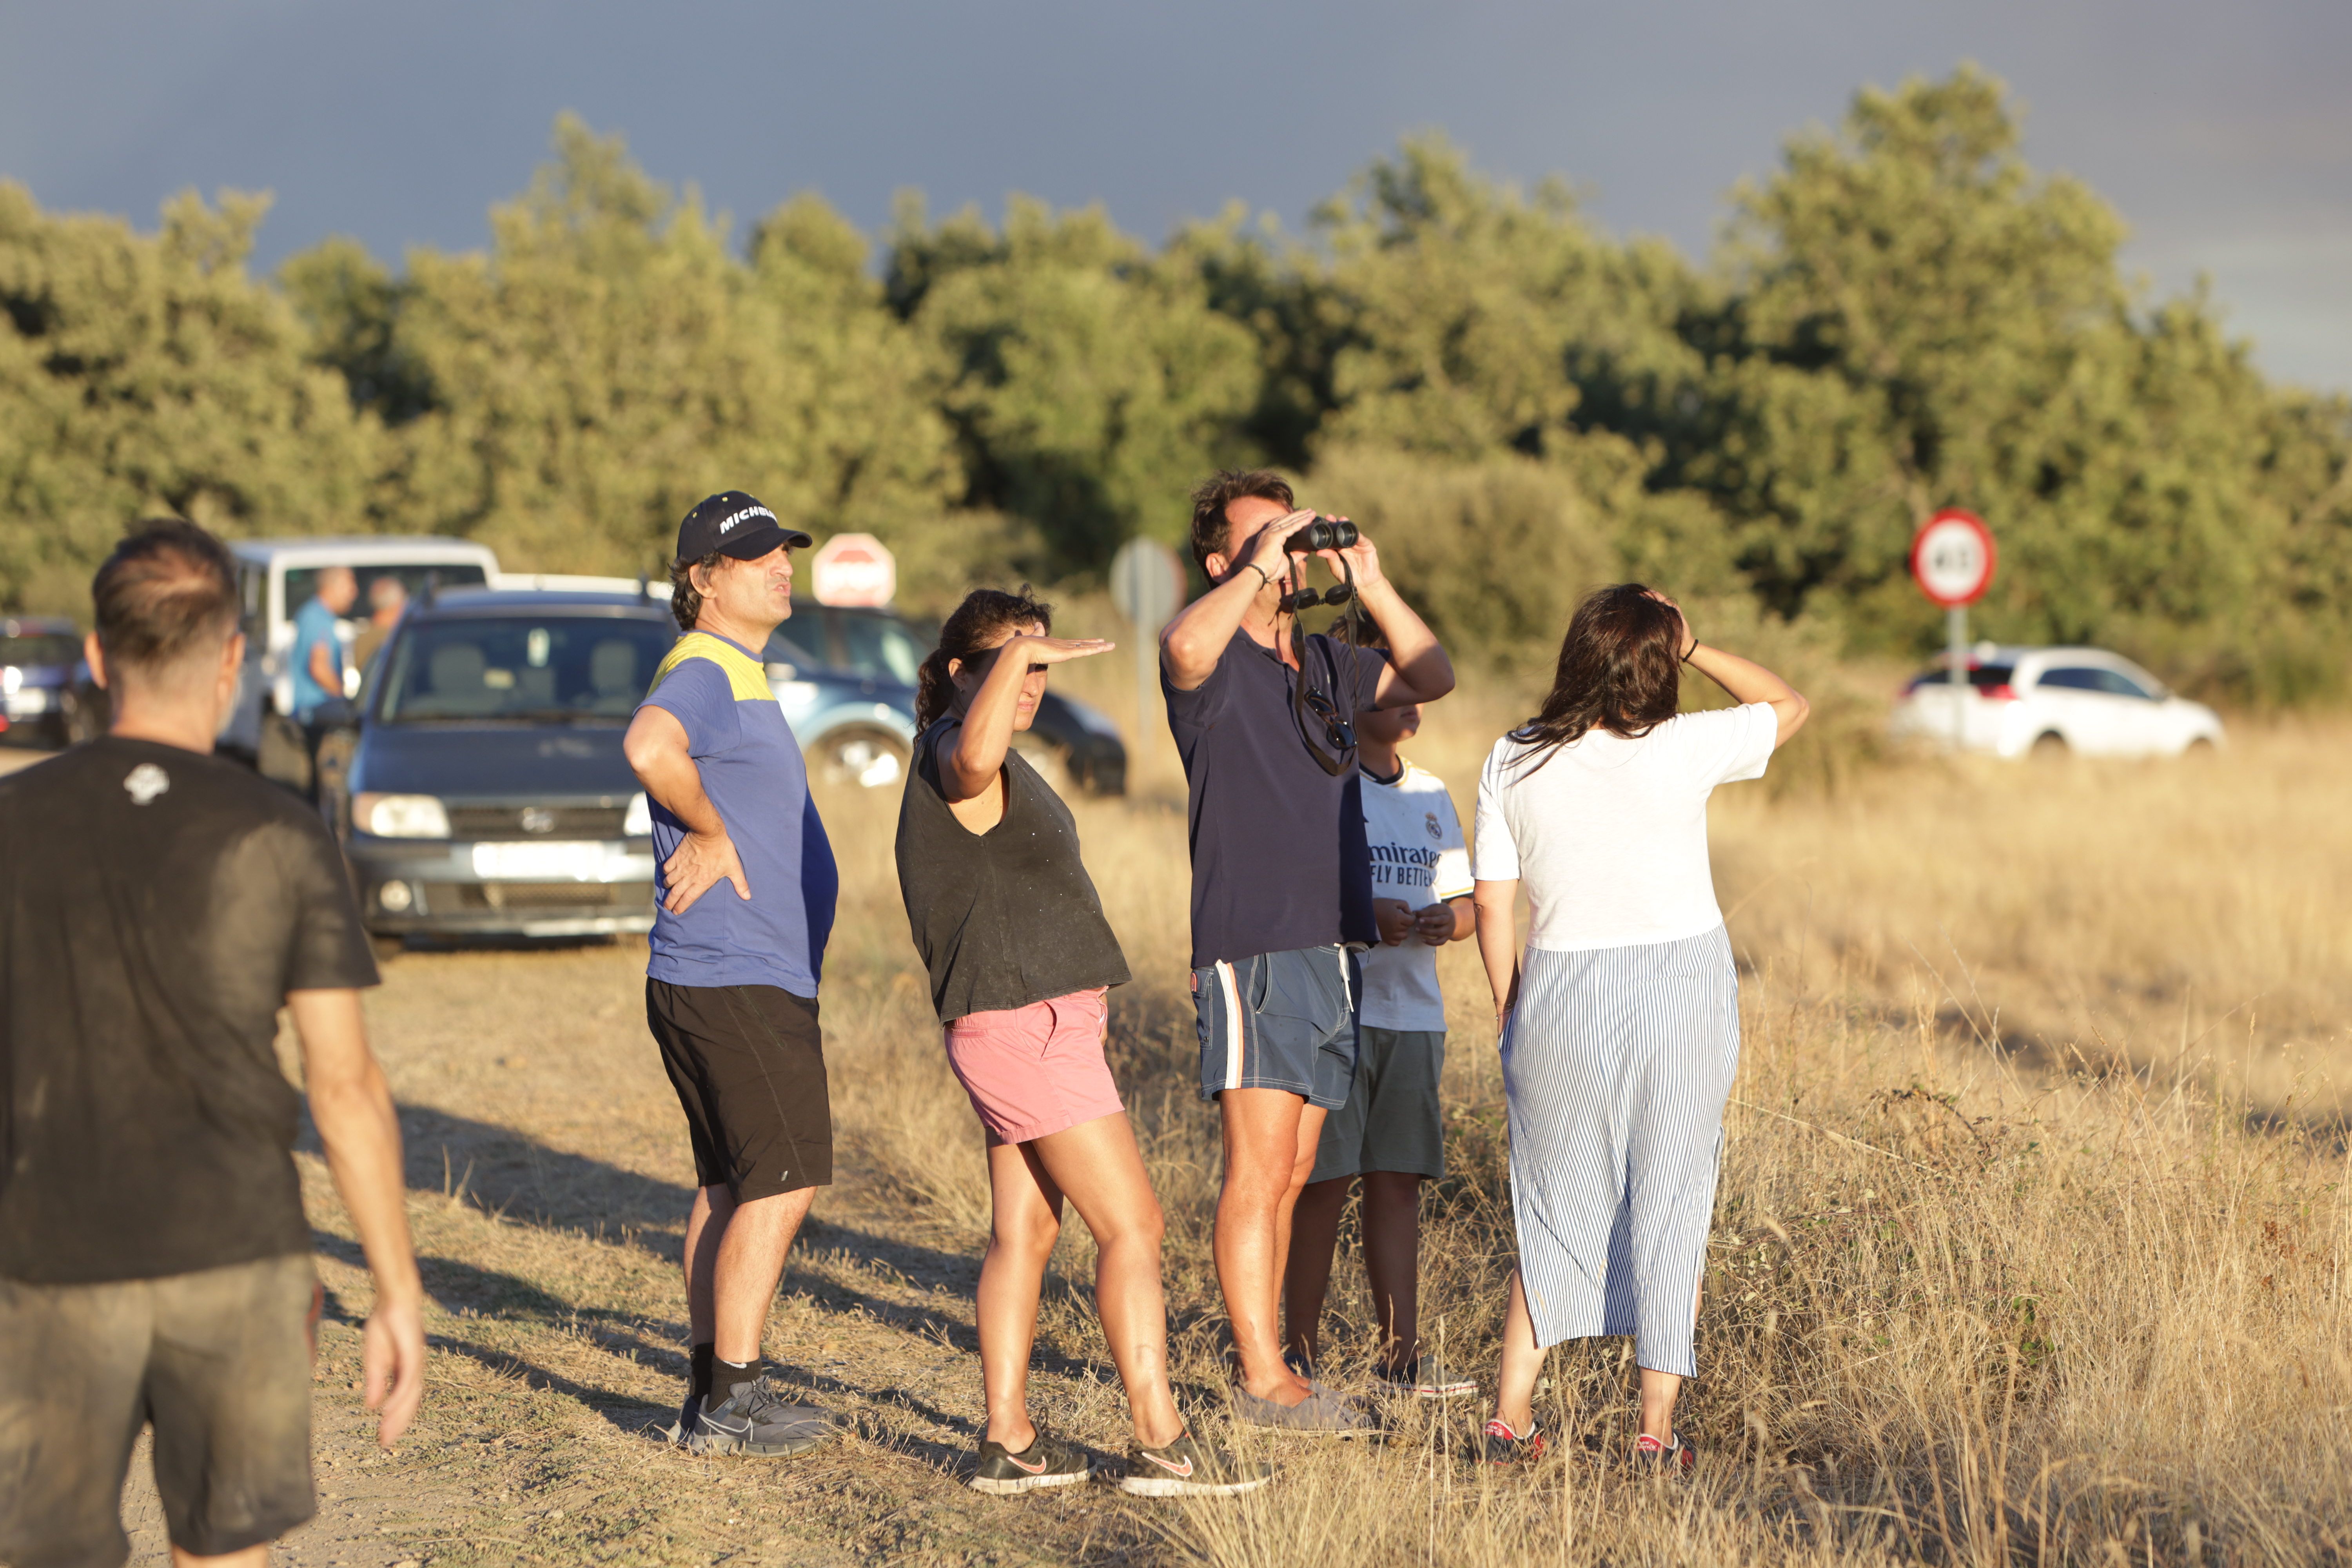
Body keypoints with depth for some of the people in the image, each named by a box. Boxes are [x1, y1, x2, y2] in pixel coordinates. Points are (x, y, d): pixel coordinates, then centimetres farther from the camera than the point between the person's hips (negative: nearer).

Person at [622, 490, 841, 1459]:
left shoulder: (743, 677, 19)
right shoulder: (706, 671, -15)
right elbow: (650, 745, -37)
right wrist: (710, 832, -24)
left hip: (756, 973, 10)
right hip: (736, 980, -10)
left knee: (729, 1185, 12)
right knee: (782, 1182, -9)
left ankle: (716, 1395, 17)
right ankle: (732, 1400, -7)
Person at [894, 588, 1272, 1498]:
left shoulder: (998, 763, 18)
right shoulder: (952, 755, -15)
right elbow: (975, 755, -42)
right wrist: (1019, 650, -39)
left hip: (1037, 1024, 11)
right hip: (1024, 1024, -11)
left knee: (1024, 1234, 10)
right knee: (1132, 1227, -10)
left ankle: (1009, 1440, 12)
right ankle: (1160, 1445, -10)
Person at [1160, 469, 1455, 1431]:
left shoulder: (1328, 663, 18)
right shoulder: (1214, 662, -5)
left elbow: (1431, 677, 19)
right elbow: (1187, 647, -28)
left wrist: (1370, 585, 8)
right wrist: (1264, 566, -17)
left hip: (1336, 950, 7)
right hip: (1252, 946, -7)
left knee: (1290, 1177, 11)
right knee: (1259, 1166, -9)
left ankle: (1266, 1359, 17)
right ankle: (1263, 1379, -8)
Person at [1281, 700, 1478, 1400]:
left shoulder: (1431, 795, 17)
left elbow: (1463, 899, 19)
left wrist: (1447, 919, -4)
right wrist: (1359, 914, -21)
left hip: (1413, 1014, 6)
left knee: (1398, 1181, 5)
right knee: (1323, 1184, -4)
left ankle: (1401, 1354, 7)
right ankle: (1302, 1356, 3)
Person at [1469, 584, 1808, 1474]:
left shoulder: (1513, 764, -3)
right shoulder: (1682, 751, -10)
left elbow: (1491, 903, 0)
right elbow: (1788, 706, 7)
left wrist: (1508, 1009, 11)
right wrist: (1692, 648, 7)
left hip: (1562, 997, 2)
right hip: (1684, 985, -2)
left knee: (1559, 1209, 13)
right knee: (1672, 1208, 7)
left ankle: (1510, 1417, 10)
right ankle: (1657, 1431, 6)